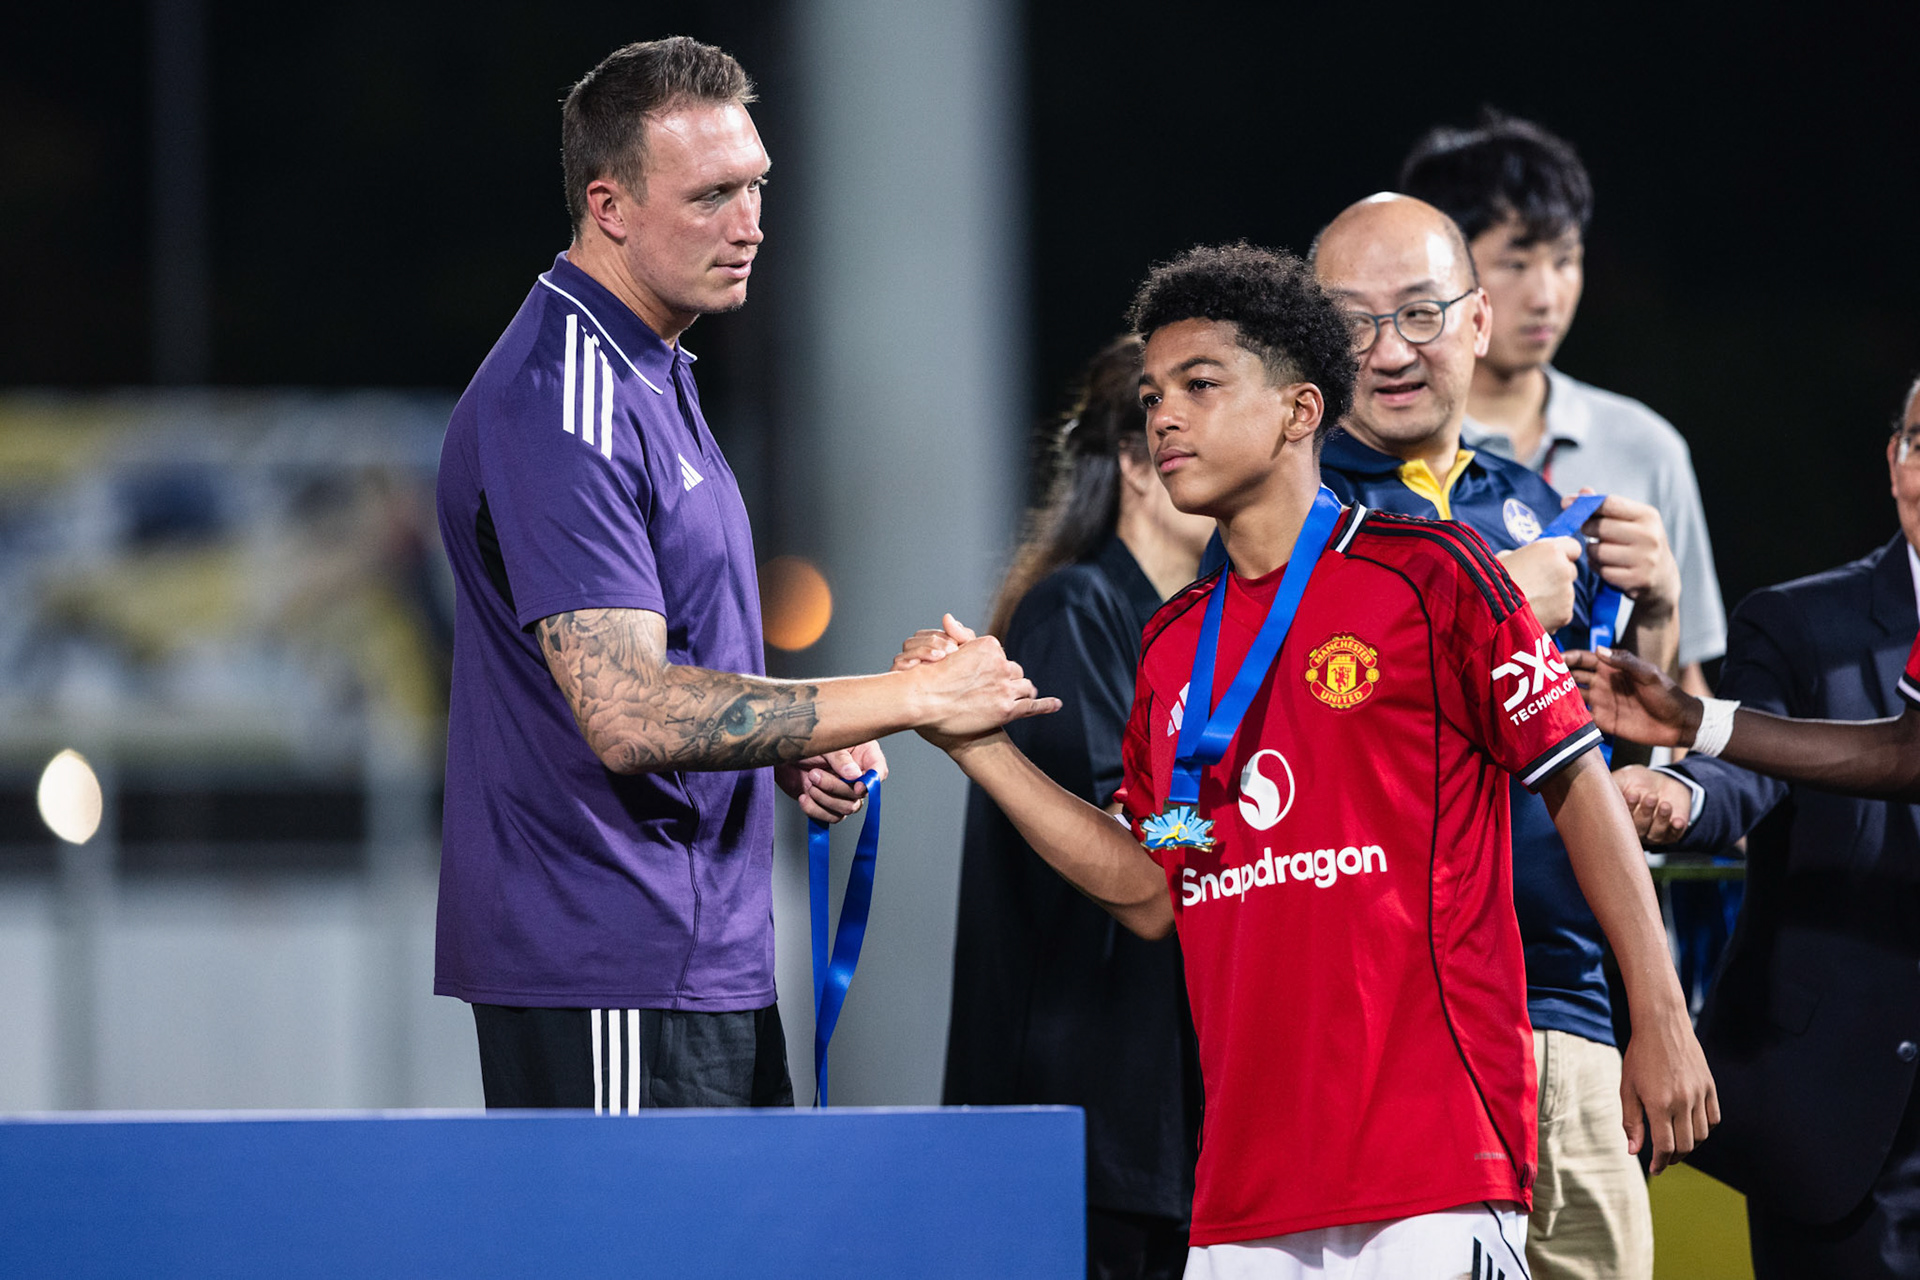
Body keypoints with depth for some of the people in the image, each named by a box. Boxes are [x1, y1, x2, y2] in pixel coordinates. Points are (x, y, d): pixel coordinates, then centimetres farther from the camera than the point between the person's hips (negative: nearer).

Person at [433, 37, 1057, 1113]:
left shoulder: (651, 378, 16)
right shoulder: (560, 408, -18)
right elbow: (629, 716, -26)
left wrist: (796, 752, 6)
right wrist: (914, 697, -22)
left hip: (707, 961, 10)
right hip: (612, 978, -10)